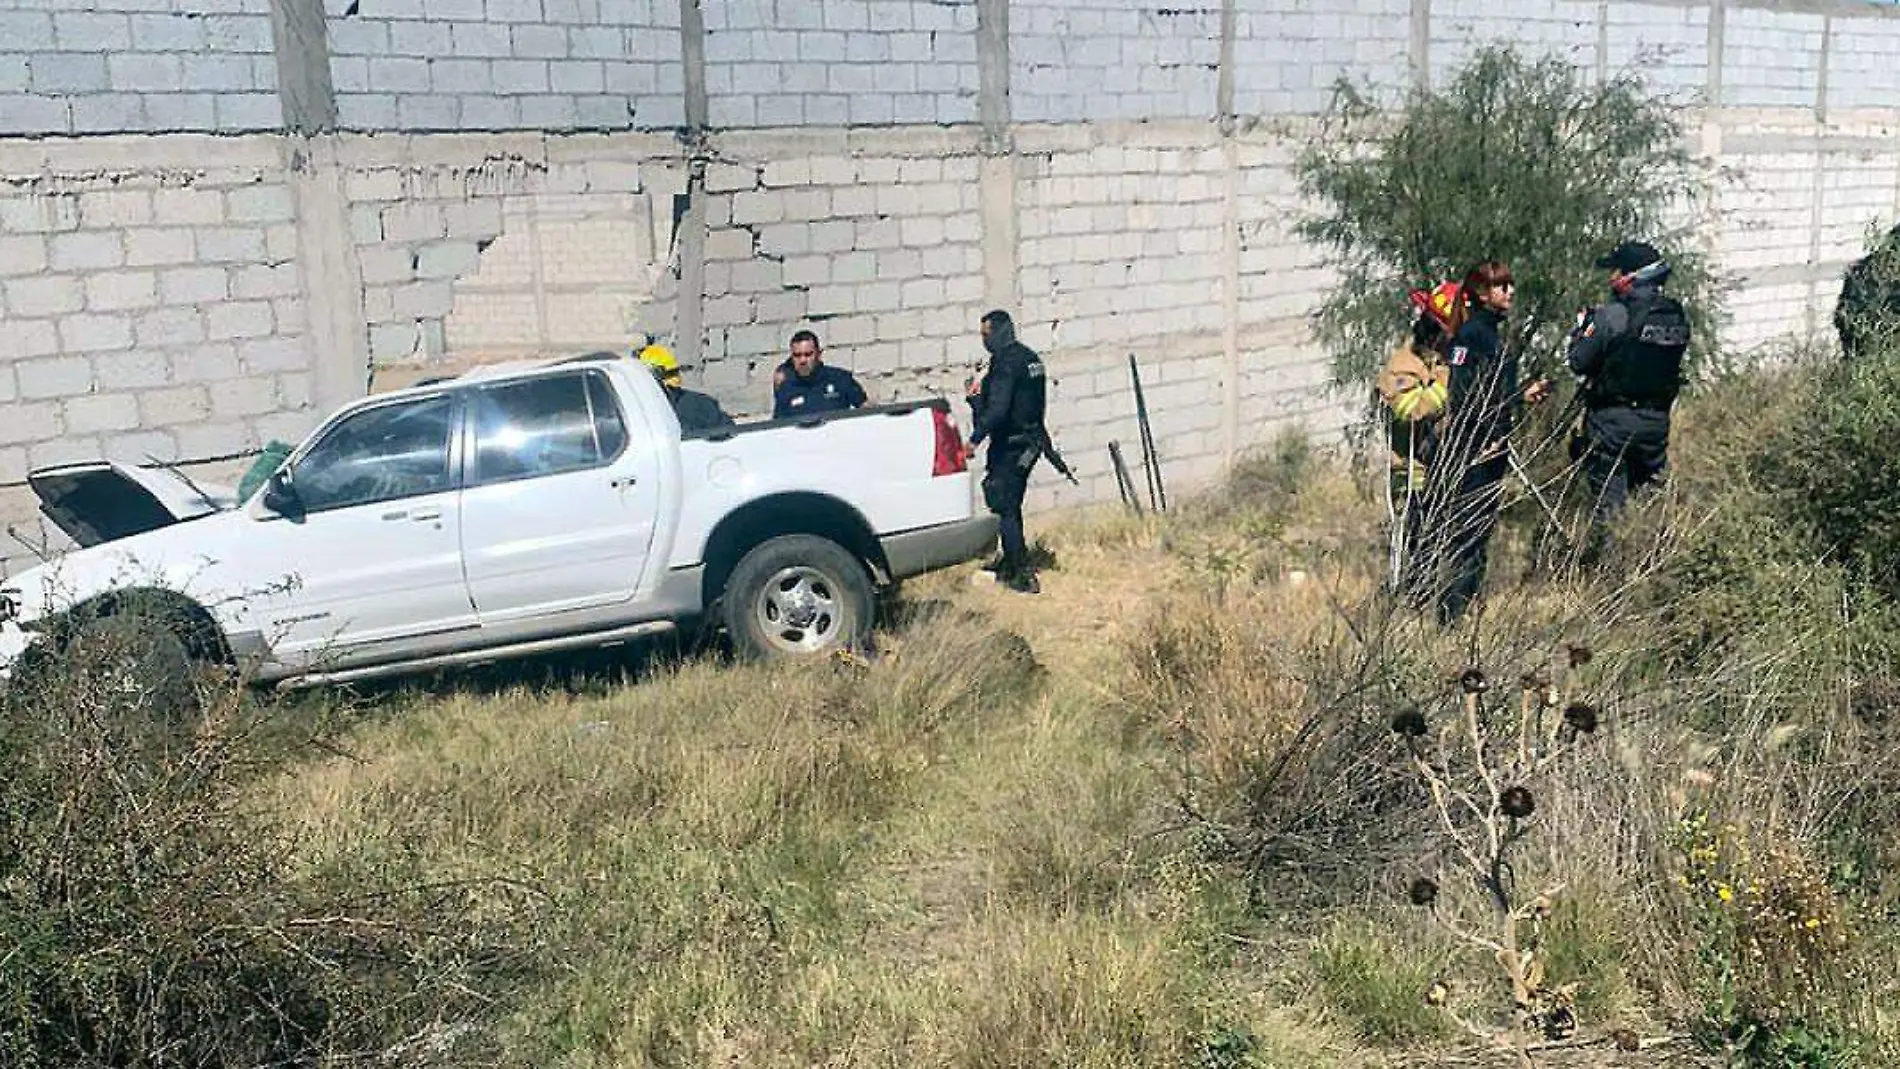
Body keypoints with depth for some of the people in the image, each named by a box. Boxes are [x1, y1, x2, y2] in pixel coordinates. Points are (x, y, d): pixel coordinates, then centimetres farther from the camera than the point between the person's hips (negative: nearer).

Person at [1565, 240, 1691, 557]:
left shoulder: (1612, 316, -17)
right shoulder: (1677, 317, 2)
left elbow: (1579, 363, -12)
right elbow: (1666, 362, 14)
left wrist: (1582, 328, 7)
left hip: (1612, 421, -5)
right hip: (1657, 420, 5)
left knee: (1608, 498, 1)